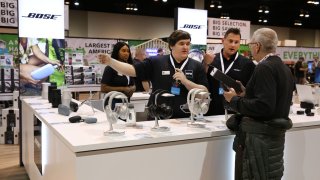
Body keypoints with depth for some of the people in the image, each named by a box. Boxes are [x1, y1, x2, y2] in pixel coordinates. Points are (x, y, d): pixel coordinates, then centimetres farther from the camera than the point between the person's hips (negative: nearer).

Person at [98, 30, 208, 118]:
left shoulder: (197, 66, 2)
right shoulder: (156, 62, 1)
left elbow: (204, 92, -3)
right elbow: (132, 70, -2)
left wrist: (185, 81, -16)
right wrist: (109, 61, -12)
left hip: (184, 119, 0)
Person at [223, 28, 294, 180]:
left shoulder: (265, 67, -18)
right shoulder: (283, 67, 11)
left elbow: (264, 107, -26)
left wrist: (235, 100, -15)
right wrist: (246, 93, 12)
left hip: (260, 137, -10)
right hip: (274, 134, 10)